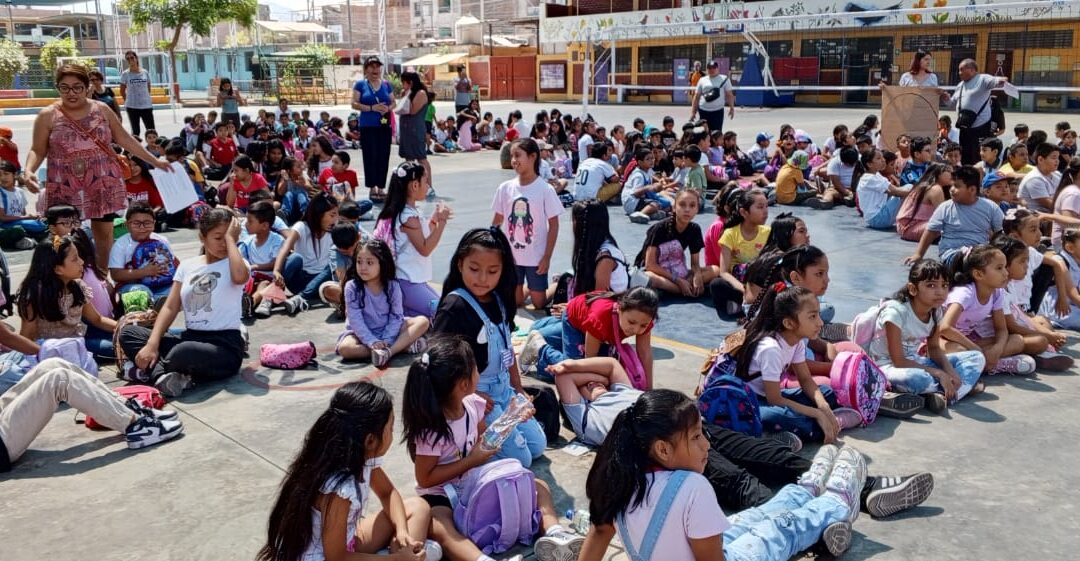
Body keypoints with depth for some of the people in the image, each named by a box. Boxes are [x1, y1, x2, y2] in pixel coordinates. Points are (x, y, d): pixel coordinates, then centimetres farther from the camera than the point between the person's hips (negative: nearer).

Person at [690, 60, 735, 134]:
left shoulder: (724, 79, 3)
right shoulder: (702, 80, 9)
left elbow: (729, 95, 5)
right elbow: (696, 97, 11)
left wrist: (731, 108, -1)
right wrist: (693, 111, 6)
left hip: (718, 111, -2)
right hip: (703, 111, 2)